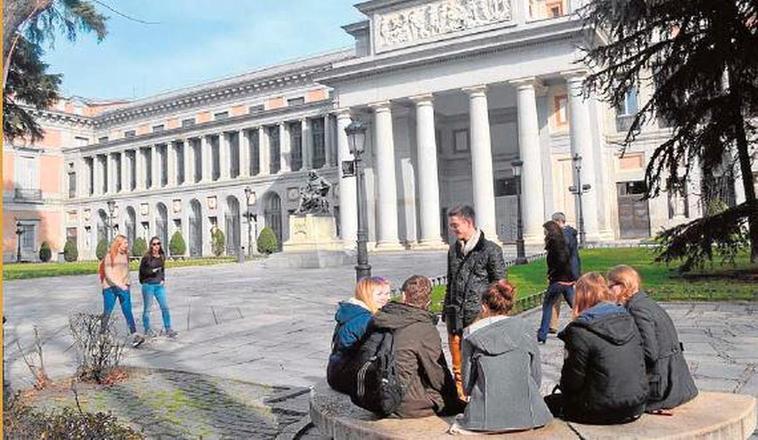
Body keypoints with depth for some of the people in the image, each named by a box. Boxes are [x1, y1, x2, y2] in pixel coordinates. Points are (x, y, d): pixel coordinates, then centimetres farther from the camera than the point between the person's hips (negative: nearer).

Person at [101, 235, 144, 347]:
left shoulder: (125, 255, 8)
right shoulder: (109, 256, -8)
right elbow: (108, 274, -15)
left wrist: (126, 283, 9)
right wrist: (119, 284, -25)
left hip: (123, 288, 4)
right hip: (110, 288, -4)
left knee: (128, 311, -6)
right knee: (107, 312, 7)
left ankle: (135, 335, -15)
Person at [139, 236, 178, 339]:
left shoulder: (162, 257, 7)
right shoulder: (146, 257, -8)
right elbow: (142, 270, -5)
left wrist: (163, 279, 7)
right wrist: (152, 271, -18)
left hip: (159, 285, 4)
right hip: (148, 285, -4)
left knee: (165, 307, 1)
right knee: (147, 309, 7)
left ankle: (168, 329, 8)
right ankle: (147, 330, 20)